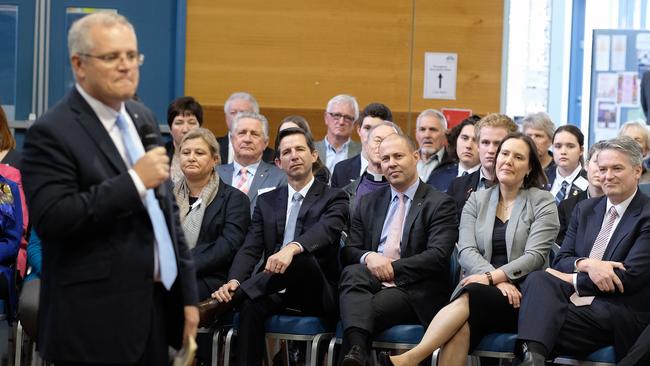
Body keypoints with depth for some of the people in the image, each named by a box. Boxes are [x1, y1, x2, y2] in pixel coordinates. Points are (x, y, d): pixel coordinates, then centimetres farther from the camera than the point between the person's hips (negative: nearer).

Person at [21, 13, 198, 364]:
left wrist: (188, 295, 14)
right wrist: (134, 181, -21)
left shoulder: (142, 117, 13)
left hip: (158, 309, 7)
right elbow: (50, 218, -21)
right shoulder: (52, 133, -10)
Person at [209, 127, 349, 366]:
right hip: (273, 289, 3)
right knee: (251, 304, -32)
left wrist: (292, 248, -41)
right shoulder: (267, 202, 17)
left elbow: (326, 230, -19)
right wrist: (234, 281, -17)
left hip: (317, 292, -3)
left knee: (302, 256, -36)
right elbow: (251, 248, 6)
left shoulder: (334, 198, 4)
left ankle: (221, 303, -33)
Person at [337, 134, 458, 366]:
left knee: (367, 310, -34)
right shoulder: (369, 203, 21)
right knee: (352, 272, -33)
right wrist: (367, 257, -10)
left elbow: (438, 255, -8)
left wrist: (392, 267, -13)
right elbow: (348, 250, 14)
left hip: (414, 291, -3)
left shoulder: (440, 203, 4)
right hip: (371, 281, 4)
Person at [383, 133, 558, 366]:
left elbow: (535, 257, -5)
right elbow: (466, 251, 3)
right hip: (478, 288, 3)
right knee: (463, 323, -34)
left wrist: (492, 277, -18)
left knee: (470, 297, -34)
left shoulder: (542, 202, 7)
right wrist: (498, 281, -15)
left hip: (519, 297, -3)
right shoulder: (477, 200, 15)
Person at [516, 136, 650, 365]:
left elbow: (630, 277, -11)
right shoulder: (585, 209, 19)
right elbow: (560, 260, 12)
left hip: (619, 312, -5)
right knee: (538, 279, -29)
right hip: (576, 296, 6)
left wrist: (572, 279, -7)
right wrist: (587, 264, -12)